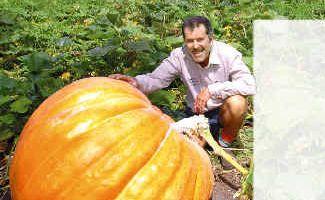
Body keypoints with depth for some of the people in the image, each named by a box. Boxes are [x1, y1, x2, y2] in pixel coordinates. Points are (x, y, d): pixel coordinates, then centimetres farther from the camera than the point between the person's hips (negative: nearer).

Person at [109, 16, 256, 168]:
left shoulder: (228, 54, -20)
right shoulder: (179, 56, -14)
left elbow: (249, 85, -28)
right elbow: (156, 79, -13)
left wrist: (211, 90, -33)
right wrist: (136, 82, -35)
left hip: (223, 111, -1)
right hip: (196, 113, 2)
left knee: (237, 102, -34)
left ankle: (225, 143, -2)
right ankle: (210, 132, 20)